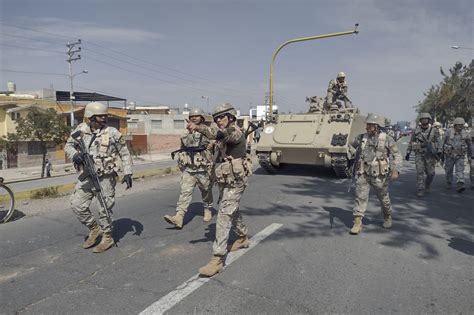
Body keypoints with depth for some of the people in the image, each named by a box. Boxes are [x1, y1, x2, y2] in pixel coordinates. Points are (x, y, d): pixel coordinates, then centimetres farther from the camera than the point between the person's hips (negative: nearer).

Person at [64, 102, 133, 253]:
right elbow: (68, 145, 9)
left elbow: (124, 153, -3)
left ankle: (107, 238, 22)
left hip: (106, 177, -4)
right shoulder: (81, 130, -1)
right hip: (87, 176, 4)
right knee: (77, 204, 4)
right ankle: (94, 229, 26)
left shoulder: (112, 133, -9)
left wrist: (127, 173, -9)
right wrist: (74, 154, -14)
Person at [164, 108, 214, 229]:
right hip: (188, 170, 3)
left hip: (203, 170, -3)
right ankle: (178, 218, -17)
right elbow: (182, 150, 21)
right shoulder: (186, 133, 10)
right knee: (185, 192, -9)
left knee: (206, 192, 14)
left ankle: (208, 211, 38)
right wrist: (181, 162, 16)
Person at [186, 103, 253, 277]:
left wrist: (198, 127, -52)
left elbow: (220, 134, -38)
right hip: (225, 181, 10)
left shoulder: (236, 132, -16)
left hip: (235, 181, -10)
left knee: (224, 216, -14)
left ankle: (217, 259, -13)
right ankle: (243, 238, 46)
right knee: (232, 211, 24)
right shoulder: (224, 135, 13)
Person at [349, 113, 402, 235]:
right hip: (362, 174, 2)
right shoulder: (361, 138, 3)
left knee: (384, 198, 14)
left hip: (379, 175, -1)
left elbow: (397, 155, -2)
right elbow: (352, 148, 20)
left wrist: (396, 170, -13)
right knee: (360, 197, -5)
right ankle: (357, 223, -1)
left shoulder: (387, 139, -5)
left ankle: (387, 218, 40)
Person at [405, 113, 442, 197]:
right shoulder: (416, 130, 3)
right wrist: (408, 153, 7)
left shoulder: (434, 130, -1)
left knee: (430, 173, 5)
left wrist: (439, 152, -18)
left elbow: (439, 142, -5)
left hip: (430, 154, 0)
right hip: (419, 154, 0)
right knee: (420, 172, -10)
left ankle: (427, 186, 33)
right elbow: (411, 142, 9)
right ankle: (420, 191, -7)